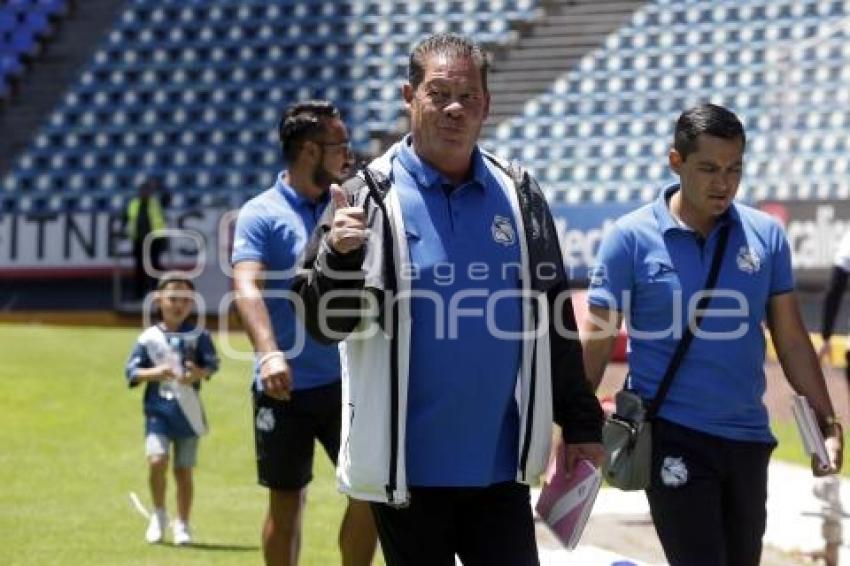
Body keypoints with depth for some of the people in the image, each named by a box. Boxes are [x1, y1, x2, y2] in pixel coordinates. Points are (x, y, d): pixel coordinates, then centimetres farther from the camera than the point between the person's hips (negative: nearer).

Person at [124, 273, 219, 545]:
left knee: (184, 470, 5)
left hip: (188, 412, 1)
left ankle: (182, 524, 20)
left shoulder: (198, 336, 2)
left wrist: (198, 373, -28)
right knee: (157, 460, -17)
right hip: (158, 410, -1)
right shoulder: (148, 338, 2)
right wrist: (155, 373, -18)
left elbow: (211, 364, -7)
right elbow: (132, 371, 0)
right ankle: (158, 515, 6)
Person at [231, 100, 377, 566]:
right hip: (284, 388, -4)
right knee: (286, 502, 6)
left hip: (345, 382, 4)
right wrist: (269, 353, -36)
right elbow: (247, 288, -22)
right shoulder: (261, 214, -8)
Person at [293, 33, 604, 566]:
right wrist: (338, 255, -26)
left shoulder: (519, 195, 7)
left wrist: (581, 422, 12)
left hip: (501, 467, 3)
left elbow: (554, 318, 13)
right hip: (407, 471, -3)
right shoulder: (370, 196, -3)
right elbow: (325, 323, -7)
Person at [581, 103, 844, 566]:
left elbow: (790, 338, 8)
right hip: (671, 436, -4)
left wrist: (826, 422, 3)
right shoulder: (631, 237, -7)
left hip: (748, 437, 4)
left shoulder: (766, 235, 2)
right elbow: (596, 340, -5)